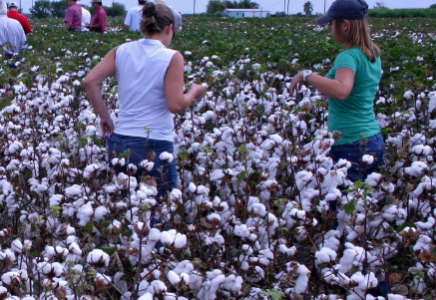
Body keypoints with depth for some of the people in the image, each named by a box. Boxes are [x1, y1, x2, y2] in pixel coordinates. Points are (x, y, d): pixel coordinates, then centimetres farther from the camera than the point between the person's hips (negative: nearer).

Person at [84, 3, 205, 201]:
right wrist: (194, 92, 5)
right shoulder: (172, 58, -8)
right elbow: (175, 105, -14)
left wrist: (104, 116, 6)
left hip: (119, 142, 5)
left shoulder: (121, 51, 5)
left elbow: (90, 81, -3)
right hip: (155, 146, -5)